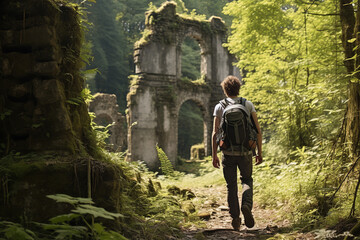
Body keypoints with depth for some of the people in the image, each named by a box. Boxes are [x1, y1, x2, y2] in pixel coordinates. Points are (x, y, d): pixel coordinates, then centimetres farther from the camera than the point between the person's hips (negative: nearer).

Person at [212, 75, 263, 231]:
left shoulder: (219, 107, 1)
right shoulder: (248, 105, 3)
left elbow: (215, 133, -4)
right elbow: (258, 130, -1)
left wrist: (214, 155, 1)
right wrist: (259, 152, 7)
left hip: (228, 153, 0)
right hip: (245, 152, 1)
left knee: (231, 186, 11)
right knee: (247, 180, 19)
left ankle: (235, 219, 9)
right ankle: (247, 205, -8)